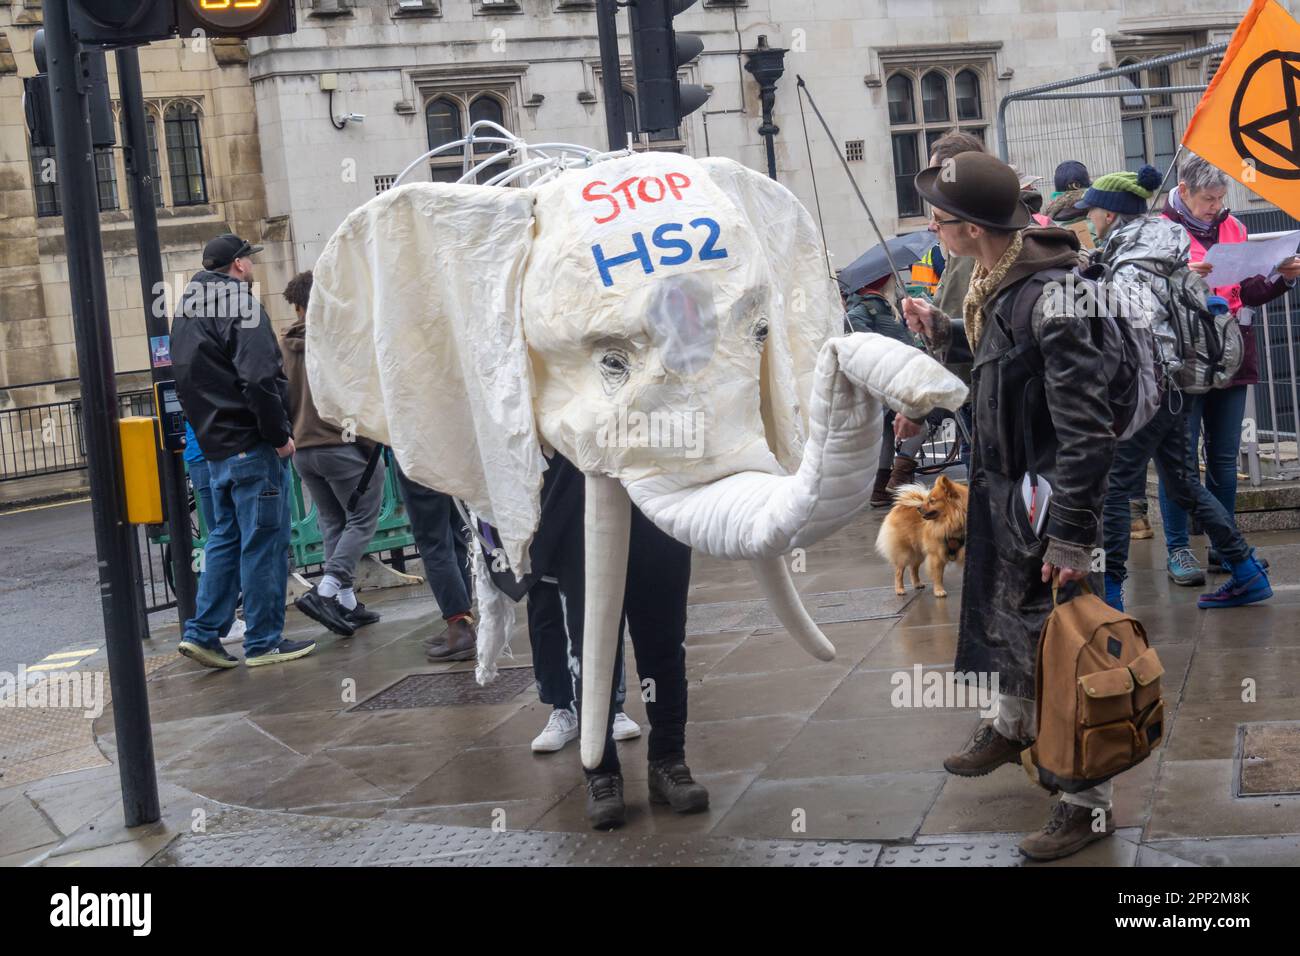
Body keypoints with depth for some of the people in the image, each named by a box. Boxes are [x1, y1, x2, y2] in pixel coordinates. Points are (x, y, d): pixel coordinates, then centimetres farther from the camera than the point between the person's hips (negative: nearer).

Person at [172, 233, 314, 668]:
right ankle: (264, 641, 3)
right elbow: (258, 379, -21)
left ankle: (201, 632, 11)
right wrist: (280, 434, -15)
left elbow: (187, 380, 20)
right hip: (253, 445, -9)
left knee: (225, 539, 15)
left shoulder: (187, 311, 17)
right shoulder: (240, 304, -12)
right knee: (264, 542, -2)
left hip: (216, 447, 9)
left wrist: (207, 430, 20)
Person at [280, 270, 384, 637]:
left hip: (303, 451, 6)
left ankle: (346, 603, 11)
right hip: (342, 445, -6)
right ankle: (325, 591, -16)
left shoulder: (285, 347, 9)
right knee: (361, 521, 0)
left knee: (332, 523, 13)